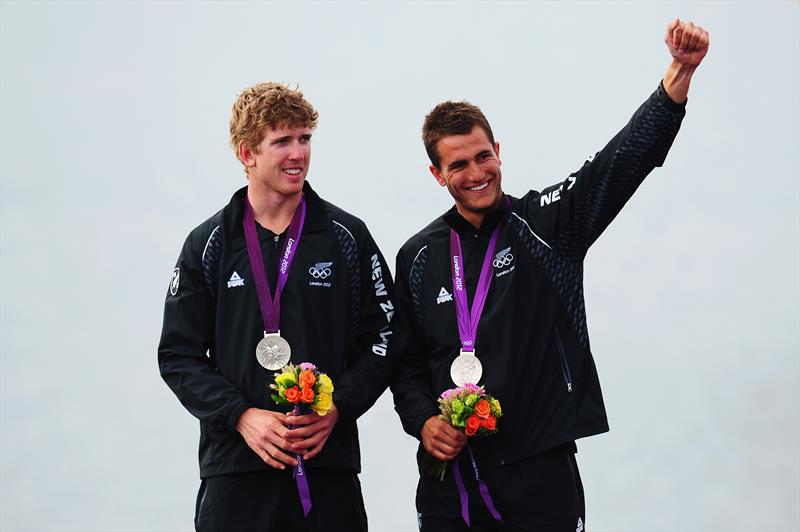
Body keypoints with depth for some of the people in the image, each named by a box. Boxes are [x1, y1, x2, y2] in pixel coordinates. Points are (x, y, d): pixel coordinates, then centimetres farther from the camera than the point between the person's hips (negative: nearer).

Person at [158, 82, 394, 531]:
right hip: (235, 469, 0)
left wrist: (337, 409, -9)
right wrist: (241, 415, -10)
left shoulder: (347, 237, 6)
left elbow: (383, 341, 6)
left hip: (330, 464, 0)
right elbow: (179, 356, 4)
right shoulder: (209, 244, 5)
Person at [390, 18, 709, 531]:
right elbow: (406, 361, 15)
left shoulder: (546, 225, 0)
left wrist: (681, 71, -24)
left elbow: (629, 154, -11)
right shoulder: (418, 257, 9)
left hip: (540, 474, -2)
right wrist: (422, 422, -4)